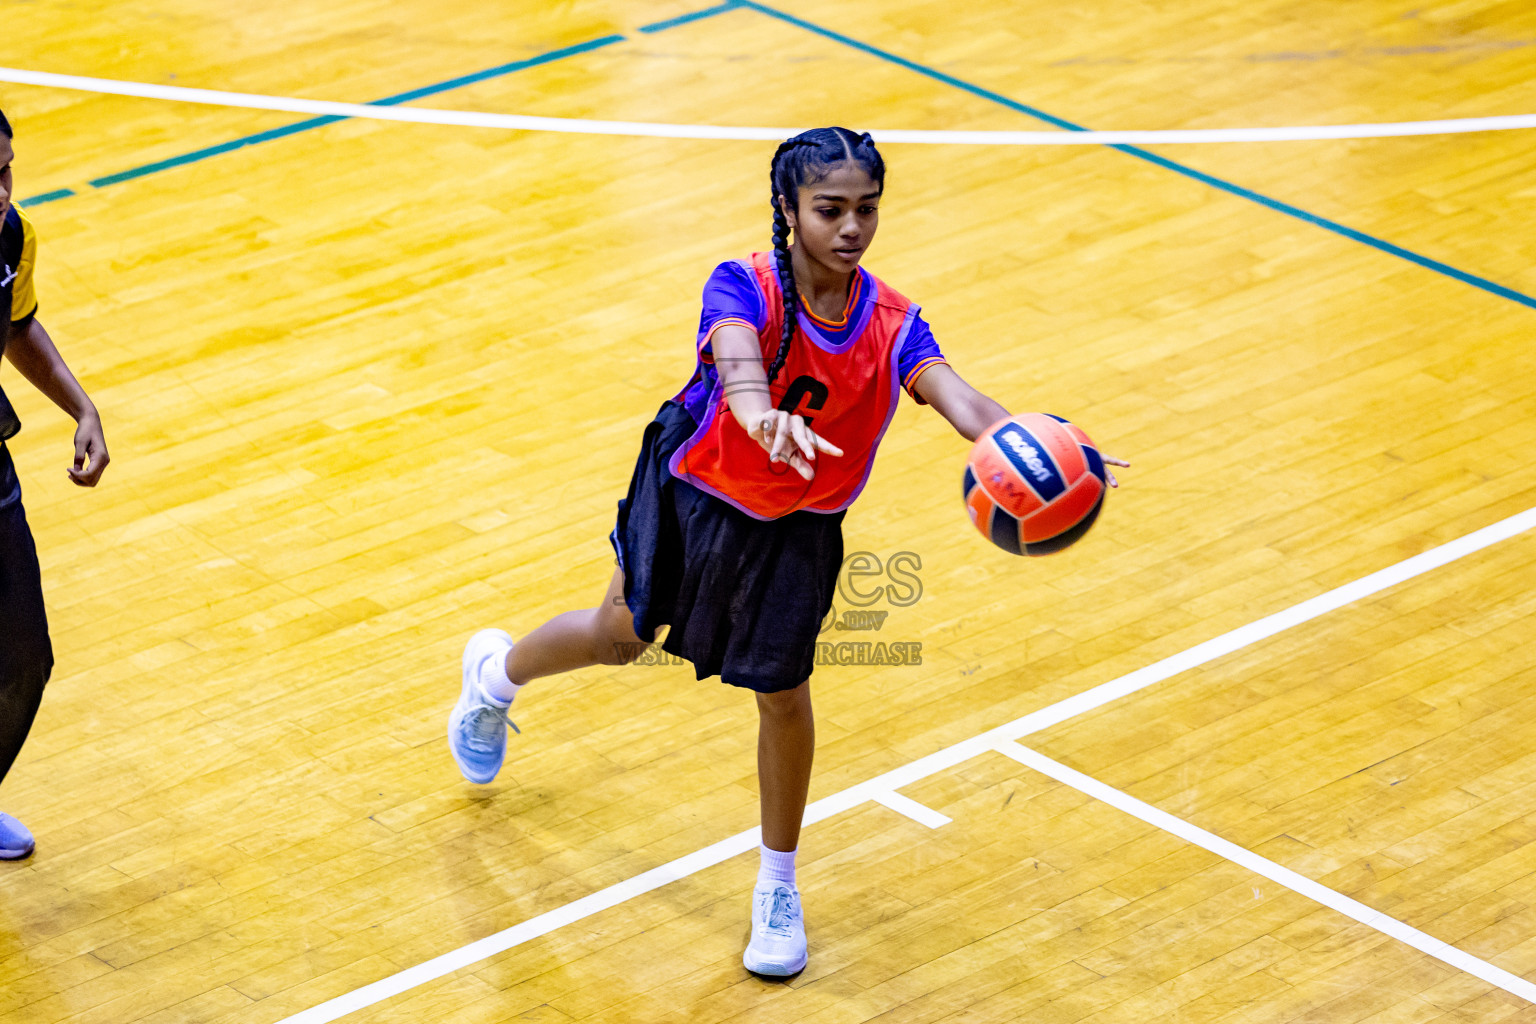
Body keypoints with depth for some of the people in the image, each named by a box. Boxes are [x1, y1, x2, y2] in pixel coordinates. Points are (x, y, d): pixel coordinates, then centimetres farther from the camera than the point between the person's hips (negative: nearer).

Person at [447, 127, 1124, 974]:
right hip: (694, 492, -1)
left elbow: (956, 396, -38)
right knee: (621, 634, 18)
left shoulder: (889, 325, -21)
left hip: (797, 529, 2)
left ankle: (778, 886, 23)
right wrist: (766, 418, -75)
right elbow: (736, 361, -51)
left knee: (783, 690, 2)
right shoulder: (745, 289, -29)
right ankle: (496, 674, 53)